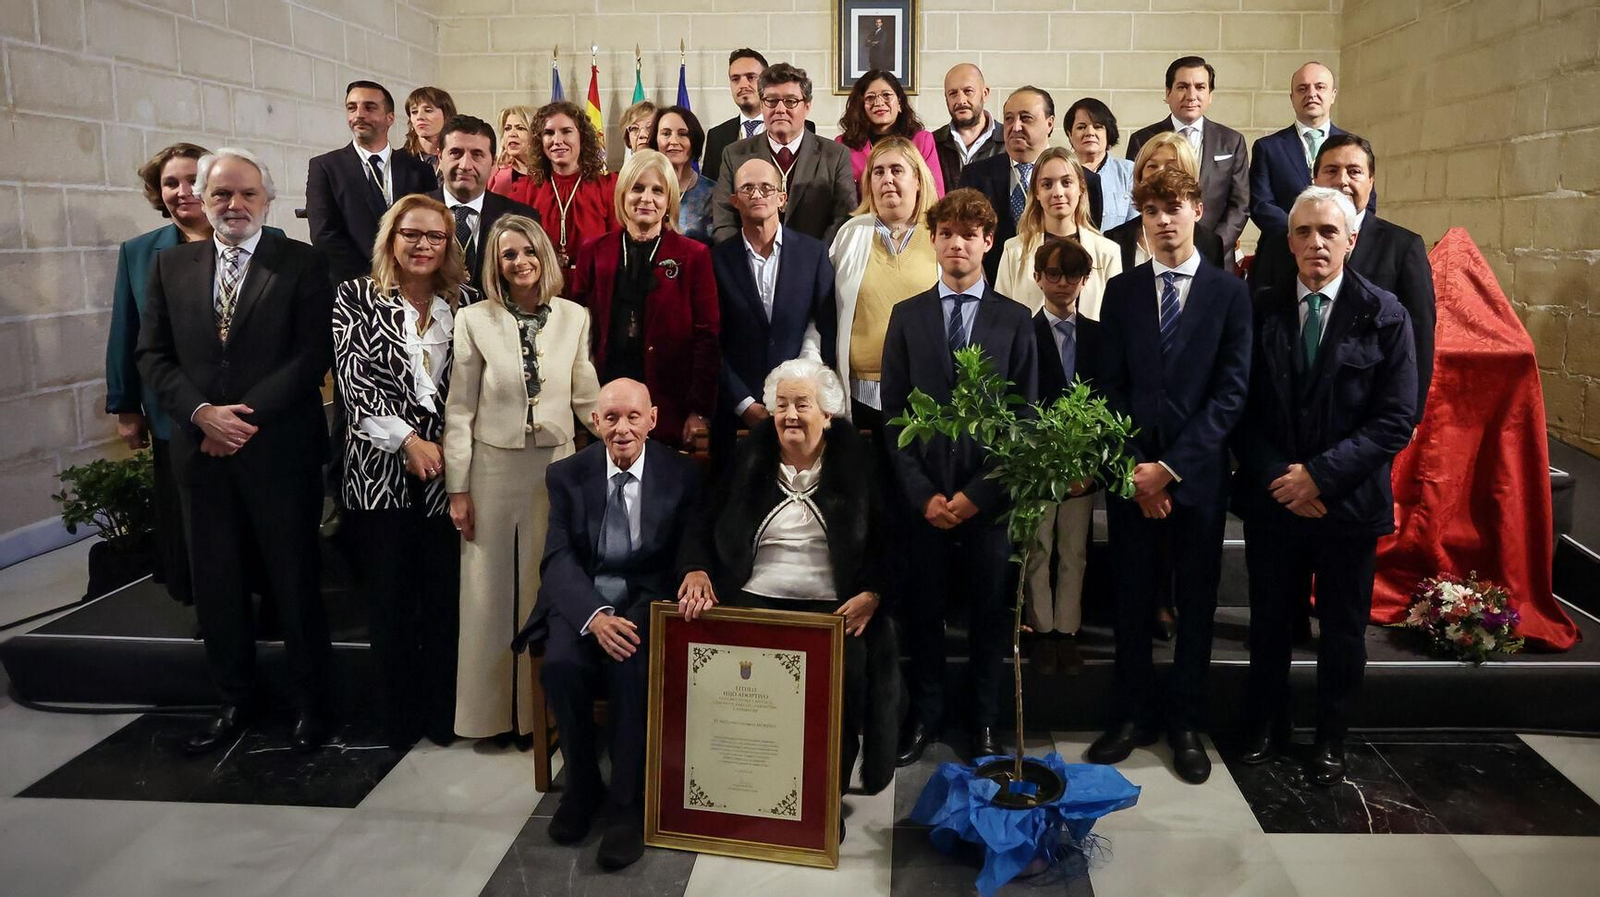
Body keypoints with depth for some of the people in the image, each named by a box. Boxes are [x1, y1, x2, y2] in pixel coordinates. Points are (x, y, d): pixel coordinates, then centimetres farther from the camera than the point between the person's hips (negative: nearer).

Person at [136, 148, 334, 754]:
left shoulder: (302, 264, -3)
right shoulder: (171, 266, 10)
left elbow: (312, 356, -9)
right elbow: (153, 356, 6)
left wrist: (246, 417, -15)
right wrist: (202, 414, -10)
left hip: (280, 449, -4)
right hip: (201, 450, 4)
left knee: (295, 579, 6)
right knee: (215, 583, 11)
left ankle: (307, 700, 21)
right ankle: (232, 701, 26)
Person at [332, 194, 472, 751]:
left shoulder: (463, 302, 9)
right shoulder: (356, 298, 3)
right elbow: (355, 381, -6)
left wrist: (454, 447, -4)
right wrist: (408, 441, -12)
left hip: (446, 469, 2)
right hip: (381, 469, -1)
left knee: (444, 595, 4)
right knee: (389, 597, 6)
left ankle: (443, 714, 19)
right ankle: (399, 719, 20)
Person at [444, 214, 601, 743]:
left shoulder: (574, 317, 2)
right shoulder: (475, 320, -3)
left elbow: (587, 399, 6)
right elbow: (459, 409, -1)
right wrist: (457, 488, -3)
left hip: (557, 465, 1)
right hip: (494, 467, -1)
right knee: (492, 590, 8)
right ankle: (492, 710, 21)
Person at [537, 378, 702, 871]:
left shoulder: (682, 474, 2)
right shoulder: (567, 474, 4)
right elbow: (558, 558, -6)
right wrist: (594, 615, -24)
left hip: (647, 600, -1)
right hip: (582, 600, 1)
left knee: (632, 663, -33)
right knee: (561, 664, -29)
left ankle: (627, 803, -18)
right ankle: (582, 785, -2)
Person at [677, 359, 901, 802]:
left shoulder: (858, 463, 8)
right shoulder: (749, 458, 14)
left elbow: (888, 541, 7)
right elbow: (703, 526, 14)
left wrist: (872, 593, -10)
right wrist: (696, 570, -6)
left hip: (832, 611, -1)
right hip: (752, 603, 1)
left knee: (845, 674, -29)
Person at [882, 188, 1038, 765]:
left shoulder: (1015, 320, 3)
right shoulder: (907, 316, 6)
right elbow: (893, 411, 3)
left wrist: (980, 492, -8)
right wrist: (921, 493, -6)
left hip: (989, 493, -1)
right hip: (923, 494, 1)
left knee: (989, 609, 9)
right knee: (924, 607, 8)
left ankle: (985, 719, 24)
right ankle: (925, 713, 25)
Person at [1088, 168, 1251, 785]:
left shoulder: (1229, 293, 1)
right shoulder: (1121, 292, 6)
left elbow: (1231, 392, -6)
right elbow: (1111, 387, 3)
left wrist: (1172, 466, -12)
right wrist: (1134, 464, -8)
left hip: (1198, 472, -1)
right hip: (1132, 471, 1)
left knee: (1196, 601, 7)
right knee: (1133, 597, 8)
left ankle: (1184, 721, 20)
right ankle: (1133, 714, 21)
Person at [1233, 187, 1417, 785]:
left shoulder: (1384, 316, -6)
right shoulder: (1261, 310, -1)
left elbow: (1395, 419, -10)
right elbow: (1243, 408, -2)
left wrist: (1320, 475, -18)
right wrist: (1280, 478, -13)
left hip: (1349, 503, -1)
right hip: (1272, 498, 1)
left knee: (1343, 628, 13)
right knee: (1269, 620, 15)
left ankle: (1331, 737, 32)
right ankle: (1266, 724, 34)